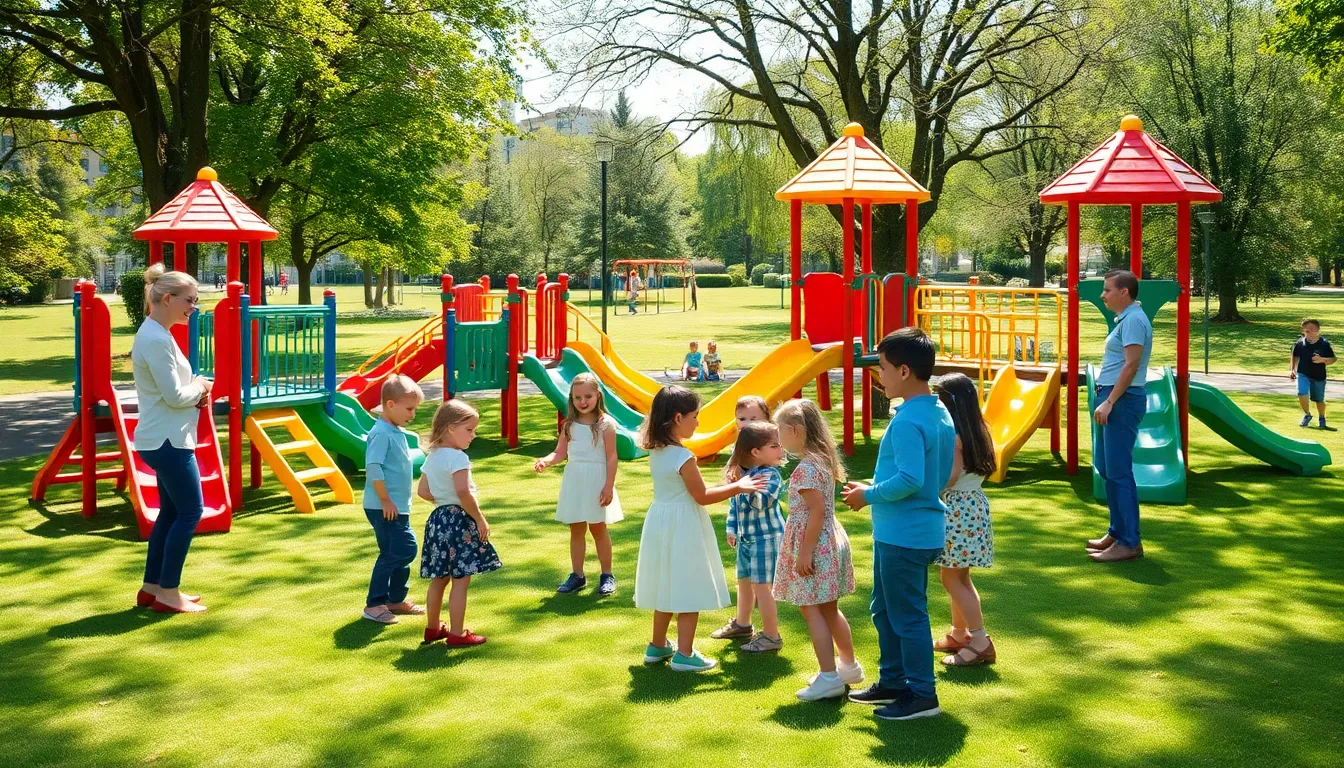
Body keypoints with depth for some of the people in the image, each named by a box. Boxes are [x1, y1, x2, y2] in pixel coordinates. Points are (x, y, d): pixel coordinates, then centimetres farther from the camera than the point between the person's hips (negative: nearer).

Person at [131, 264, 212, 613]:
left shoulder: (156, 334, 13)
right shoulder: (156, 339, -20)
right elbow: (174, 395, -22)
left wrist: (196, 392, 3)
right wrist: (200, 387, -3)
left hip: (164, 438, 10)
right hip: (167, 440, -10)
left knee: (171, 512, 16)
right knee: (190, 512, -4)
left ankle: (152, 588, 23)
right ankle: (167, 593, 4)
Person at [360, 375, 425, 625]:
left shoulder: (397, 433, 14)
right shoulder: (381, 433, -17)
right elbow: (373, 468, -24)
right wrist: (385, 500, -21)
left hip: (398, 507, 10)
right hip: (384, 508, -10)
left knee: (405, 551, 15)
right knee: (393, 554, -8)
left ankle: (396, 600, 27)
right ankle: (374, 605, 0)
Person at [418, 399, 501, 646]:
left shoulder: (432, 457, 11)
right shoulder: (457, 457, -17)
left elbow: (423, 491, 14)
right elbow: (463, 492, -27)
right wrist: (480, 519, -19)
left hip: (438, 518, 9)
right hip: (458, 520, -9)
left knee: (439, 578, 18)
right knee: (461, 580, -2)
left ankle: (432, 628, 27)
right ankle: (457, 634, 2)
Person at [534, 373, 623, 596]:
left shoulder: (605, 424, -9)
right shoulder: (570, 425, 6)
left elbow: (611, 457, -10)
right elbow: (560, 452, 5)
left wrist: (609, 486, -14)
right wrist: (545, 461, -16)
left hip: (596, 481, -4)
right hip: (574, 481, 5)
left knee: (598, 528, 4)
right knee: (576, 529, 11)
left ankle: (607, 575, 17)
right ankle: (577, 575, 20)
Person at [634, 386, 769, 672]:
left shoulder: (656, 452, 4)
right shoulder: (684, 457, -21)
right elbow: (702, 496, -15)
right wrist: (737, 487, -6)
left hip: (661, 522, 8)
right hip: (683, 527, -8)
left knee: (667, 587, 19)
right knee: (690, 592, 1)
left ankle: (658, 646, 29)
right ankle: (684, 654, 5)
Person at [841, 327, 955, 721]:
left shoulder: (907, 421, -22)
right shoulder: (940, 413, 8)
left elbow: (910, 479, -30)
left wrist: (869, 495, -15)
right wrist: (876, 487, 14)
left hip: (904, 536, -10)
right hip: (921, 529, 10)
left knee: (907, 615, 1)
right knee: (884, 610, 21)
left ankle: (922, 695, 11)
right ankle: (893, 681, 32)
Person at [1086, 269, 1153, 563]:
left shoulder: (1133, 320, -14)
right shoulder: (1125, 318, 17)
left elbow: (1131, 365, -21)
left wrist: (1110, 402, -22)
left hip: (1122, 400, -11)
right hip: (1113, 399, 11)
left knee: (1119, 472, -9)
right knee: (1106, 468, 16)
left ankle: (1129, 542, -5)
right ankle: (1117, 532, 24)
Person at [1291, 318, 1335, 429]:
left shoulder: (1324, 344, -10)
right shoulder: (1300, 343, -5)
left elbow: (1333, 359, -5)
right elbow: (1295, 357, 11)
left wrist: (1322, 360, -24)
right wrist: (1291, 370, 5)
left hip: (1319, 376, -1)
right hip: (1303, 374, 1)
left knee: (1319, 399, 11)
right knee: (1302, 394, -20)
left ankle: (1322, 418, 38)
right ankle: (1307, 415, 5)